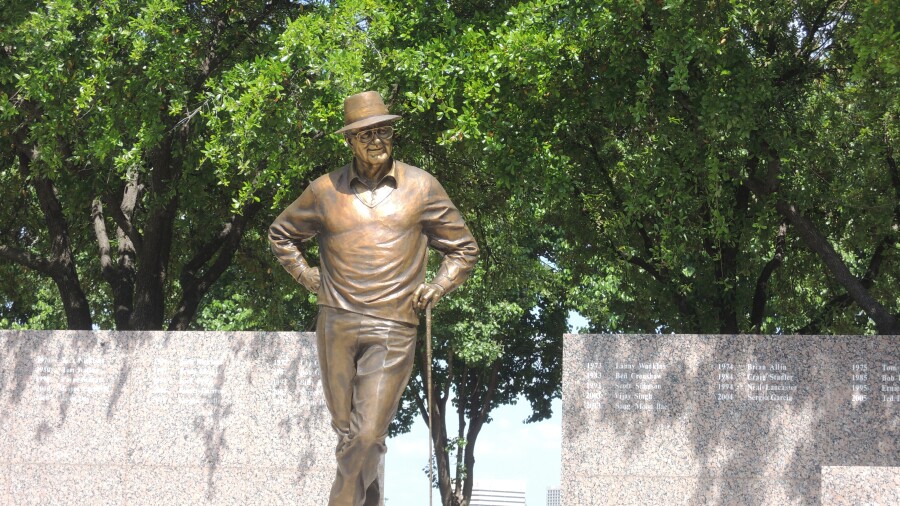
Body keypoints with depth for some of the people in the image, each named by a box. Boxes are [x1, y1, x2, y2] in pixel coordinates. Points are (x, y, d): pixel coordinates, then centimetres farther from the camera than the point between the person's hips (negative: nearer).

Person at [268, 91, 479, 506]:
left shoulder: (421, 187, 5)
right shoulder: (325, 191, 7)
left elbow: (464, 248, 15)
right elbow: (281, 233, 24)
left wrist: (436, 288, 2)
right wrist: (305, 275, 11)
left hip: (392, 330, -2)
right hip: (336, 322, 2)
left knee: (368, 434, -9)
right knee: (345, 427, 8)